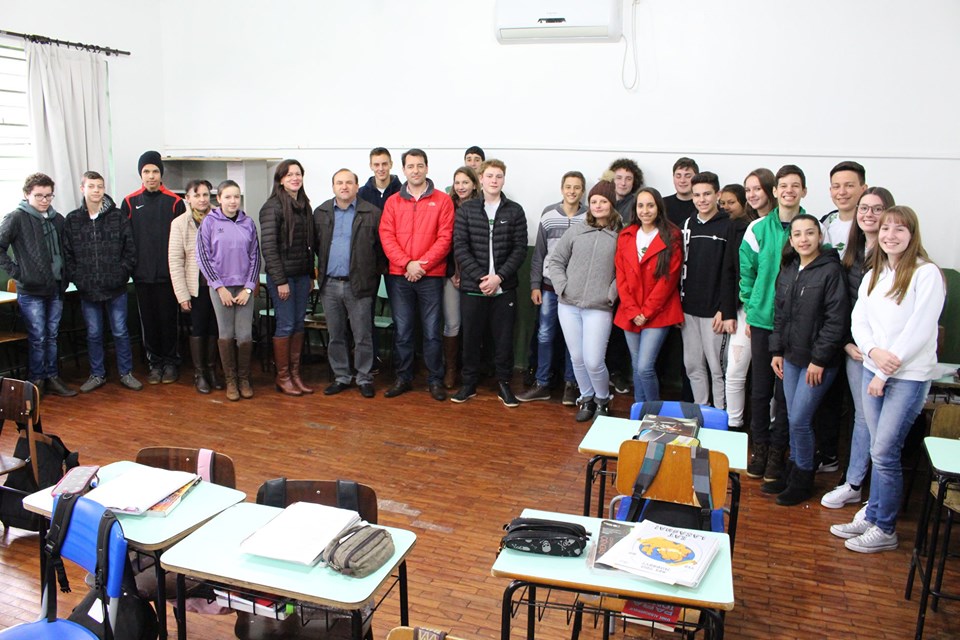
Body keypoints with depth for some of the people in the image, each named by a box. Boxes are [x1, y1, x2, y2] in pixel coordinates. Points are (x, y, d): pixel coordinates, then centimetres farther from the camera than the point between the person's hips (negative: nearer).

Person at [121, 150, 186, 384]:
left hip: (168, 273, -2)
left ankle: (171, 363, 16)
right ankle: (155, 363, 20)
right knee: (148, 321, 8)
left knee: (168, 319, 4)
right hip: (142, 274, 2)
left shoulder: (174, 202, 0)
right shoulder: (130, 202, 6)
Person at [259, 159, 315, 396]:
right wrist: (279, 280, -16)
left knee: (299, 323, 9)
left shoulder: (304, 205, 11)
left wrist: (311, 275, 12)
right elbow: (269, 246, -13)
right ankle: (282, 377, 11)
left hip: (301, 275, 6)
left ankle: (295, 374, 18)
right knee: (286, 325, -2)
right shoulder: (273, 207, -9)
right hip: (282, 275, -6)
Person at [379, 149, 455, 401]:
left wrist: (422, 264, -12)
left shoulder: (442, 200, 2)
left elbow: (445, 238, -4)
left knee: (432, 332, 2)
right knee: (401, 331, 8)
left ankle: (435, 380, 14)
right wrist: (407, 264, -12)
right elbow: (386, 237, 1)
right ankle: (403, 378, 20)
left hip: (431, 276, -2)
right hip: (399, 276, 2)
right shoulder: (393, 202, 8)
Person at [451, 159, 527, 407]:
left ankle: (504, 383, 20)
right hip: (472, 287, 0)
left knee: (504, 338, 6)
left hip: (504, 288, 0)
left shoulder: (515, 211, 4)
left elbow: (520, 249, -1)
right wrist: (480, 277, -13)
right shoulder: (466, 209, 3)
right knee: (471, 337, 8)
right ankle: (469, 382, 22)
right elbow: (460, 247, -4)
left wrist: (499, 277, -13)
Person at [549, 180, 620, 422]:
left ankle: (602, 400, 21)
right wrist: (562, 287, -1)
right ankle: (586, 399, 31)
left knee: (593, 362, -6)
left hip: (599, 309, -3)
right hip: (568, 306, 3)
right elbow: (555, 261, 9)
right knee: (577, 359, 10)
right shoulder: (575, 231, 6)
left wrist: (611, 295, -9)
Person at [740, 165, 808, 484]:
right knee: (761, 387, 10)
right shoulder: (757, 229, 3)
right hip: (762, 319, 2)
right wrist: (750, 308, 4)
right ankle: (760, 446, 23)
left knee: (786, 390, 4)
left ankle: (777, 451, 18)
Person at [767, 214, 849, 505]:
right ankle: (793, 472, 28)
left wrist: (819, 359, -16)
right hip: (791, 357, 6)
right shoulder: (787, 271, 9)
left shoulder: (831, 270, -12)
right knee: (793, 418, 13)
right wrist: (776, 350, 10)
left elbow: (836, 320, -15)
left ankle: (804, 479, 16)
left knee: (800, 420, -3)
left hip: (818, 361, -6)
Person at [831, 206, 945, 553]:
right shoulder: (873, 274, 11)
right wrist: (874, 351, -13)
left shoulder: (927, 273, -10)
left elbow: (919, 330, -15)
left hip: (909, 376, -6)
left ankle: (885, 530, 10)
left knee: (884, 452, -4)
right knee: (879, 450, 13)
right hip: (873, 371, 6)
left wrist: (884, 373, -12)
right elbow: (859, 320, 8)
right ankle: (872, 517, 23)